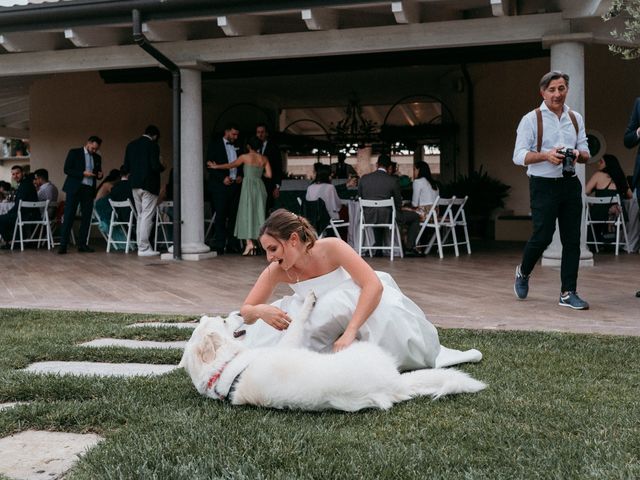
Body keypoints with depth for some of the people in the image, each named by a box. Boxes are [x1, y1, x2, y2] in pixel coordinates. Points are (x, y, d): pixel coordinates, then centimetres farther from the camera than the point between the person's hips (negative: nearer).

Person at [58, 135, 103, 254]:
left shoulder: (97, 158, 15)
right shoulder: (74, 153, 1)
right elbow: (67, 169, -5)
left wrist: (99, 175, 0)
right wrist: (83, 173, -15)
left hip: (89, 190, 5)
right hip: (75, 188, -5)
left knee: (86, 217, 3)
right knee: (69, 216, -6)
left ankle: (82, 244, 9)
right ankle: (63, 245, -7)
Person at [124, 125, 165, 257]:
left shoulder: (131, 145, 9)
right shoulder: (152, 145, -10)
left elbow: (126, 166, 9)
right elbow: (155, 166, -17)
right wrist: (162, 167, 4)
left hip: (135, 184, 6)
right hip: (149, 185, -6)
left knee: (141, 216, 14)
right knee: (147, 216, -4)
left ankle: (141, 246, 15)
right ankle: (144, 248, -6)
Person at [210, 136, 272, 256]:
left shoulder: (245, 157, -4)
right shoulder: (264, 159, 5)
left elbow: (230, 165, 4)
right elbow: (269, 175, 3)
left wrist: (216, 166, 17)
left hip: (248, 185, -4)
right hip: (260, 186, 4)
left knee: (247, 213, -1)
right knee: (258, 213, 8)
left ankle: (249, 242, -10)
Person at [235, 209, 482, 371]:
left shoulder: (331, 248, -30)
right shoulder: (276, 271, -18)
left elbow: (375, 286, -37)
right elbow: (246, 311, -12)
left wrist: (350, 332, -45)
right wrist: (260, 311, -38)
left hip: (366, 303, -4)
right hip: (324, 316, 4)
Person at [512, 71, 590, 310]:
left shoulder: (576, 119, 12)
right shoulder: (531, 119, -3)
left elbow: (586, 154, 14)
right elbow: (519, 156, -8)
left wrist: (578, 154, -9)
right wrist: (546, 155, -22)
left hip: (571, 184, 5)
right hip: (544, 185, -5)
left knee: (572, 240, 2)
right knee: (542, 236, -5)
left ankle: (568, 293, 9)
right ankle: (523, 272, 25)